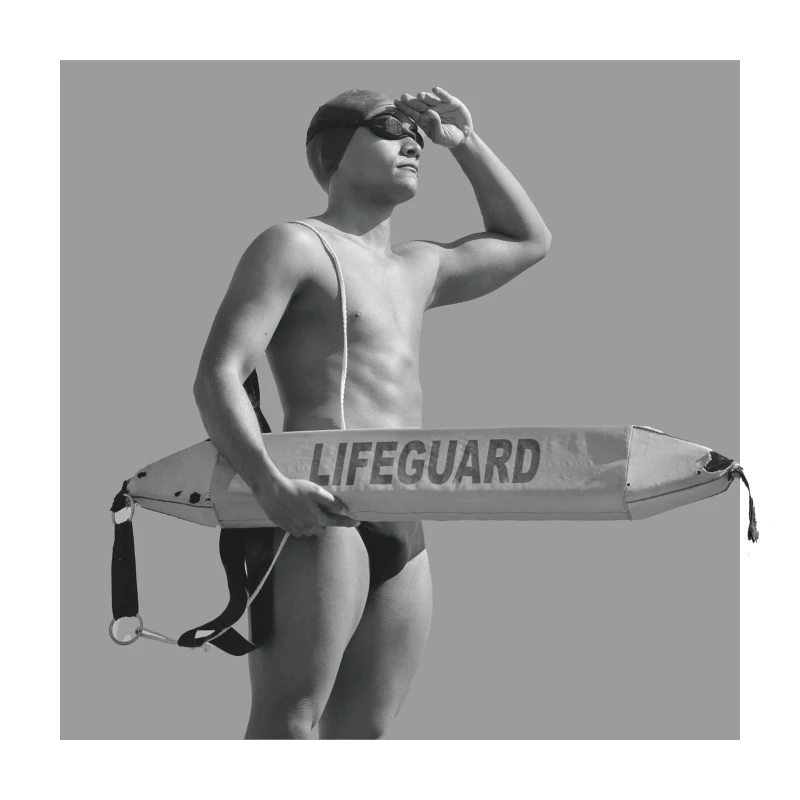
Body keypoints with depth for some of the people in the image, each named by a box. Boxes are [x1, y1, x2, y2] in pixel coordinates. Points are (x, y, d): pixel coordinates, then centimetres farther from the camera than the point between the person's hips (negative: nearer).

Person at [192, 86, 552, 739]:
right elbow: (217, 377, -7)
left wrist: (466, 143, 33)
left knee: (361, 735, 2)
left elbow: (528, 241, 45)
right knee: (288, 722, -17)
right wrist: (268, 482, -25)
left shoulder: (419, 270, 29)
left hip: (404, 534, 8)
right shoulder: (295, 246, 5)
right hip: (314, 511, -8)